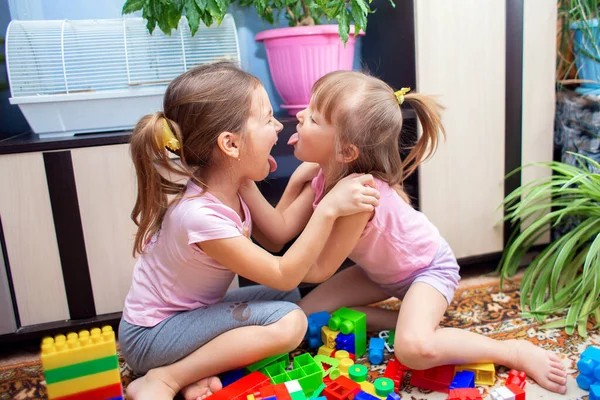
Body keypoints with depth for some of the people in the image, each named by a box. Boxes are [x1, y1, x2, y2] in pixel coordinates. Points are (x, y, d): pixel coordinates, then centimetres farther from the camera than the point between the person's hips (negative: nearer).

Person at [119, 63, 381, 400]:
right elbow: (284, 274, -24)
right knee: (288, 321, -24)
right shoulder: (199, 215, -32)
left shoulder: (225, 187, -8)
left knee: (289, 297, 2)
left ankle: (199, 371, -5)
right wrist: (328, 208, -28)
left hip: (188, 312, 9)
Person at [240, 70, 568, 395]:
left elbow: (320, 269, -27)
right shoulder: (323, 176, -15)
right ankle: (404, 320, 6)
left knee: (414, 349, -33)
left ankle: (516, 351, -9)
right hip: (381, 272, 8)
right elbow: (279, 231, -22)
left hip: (429, 267, -7)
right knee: (304, 316, -3)